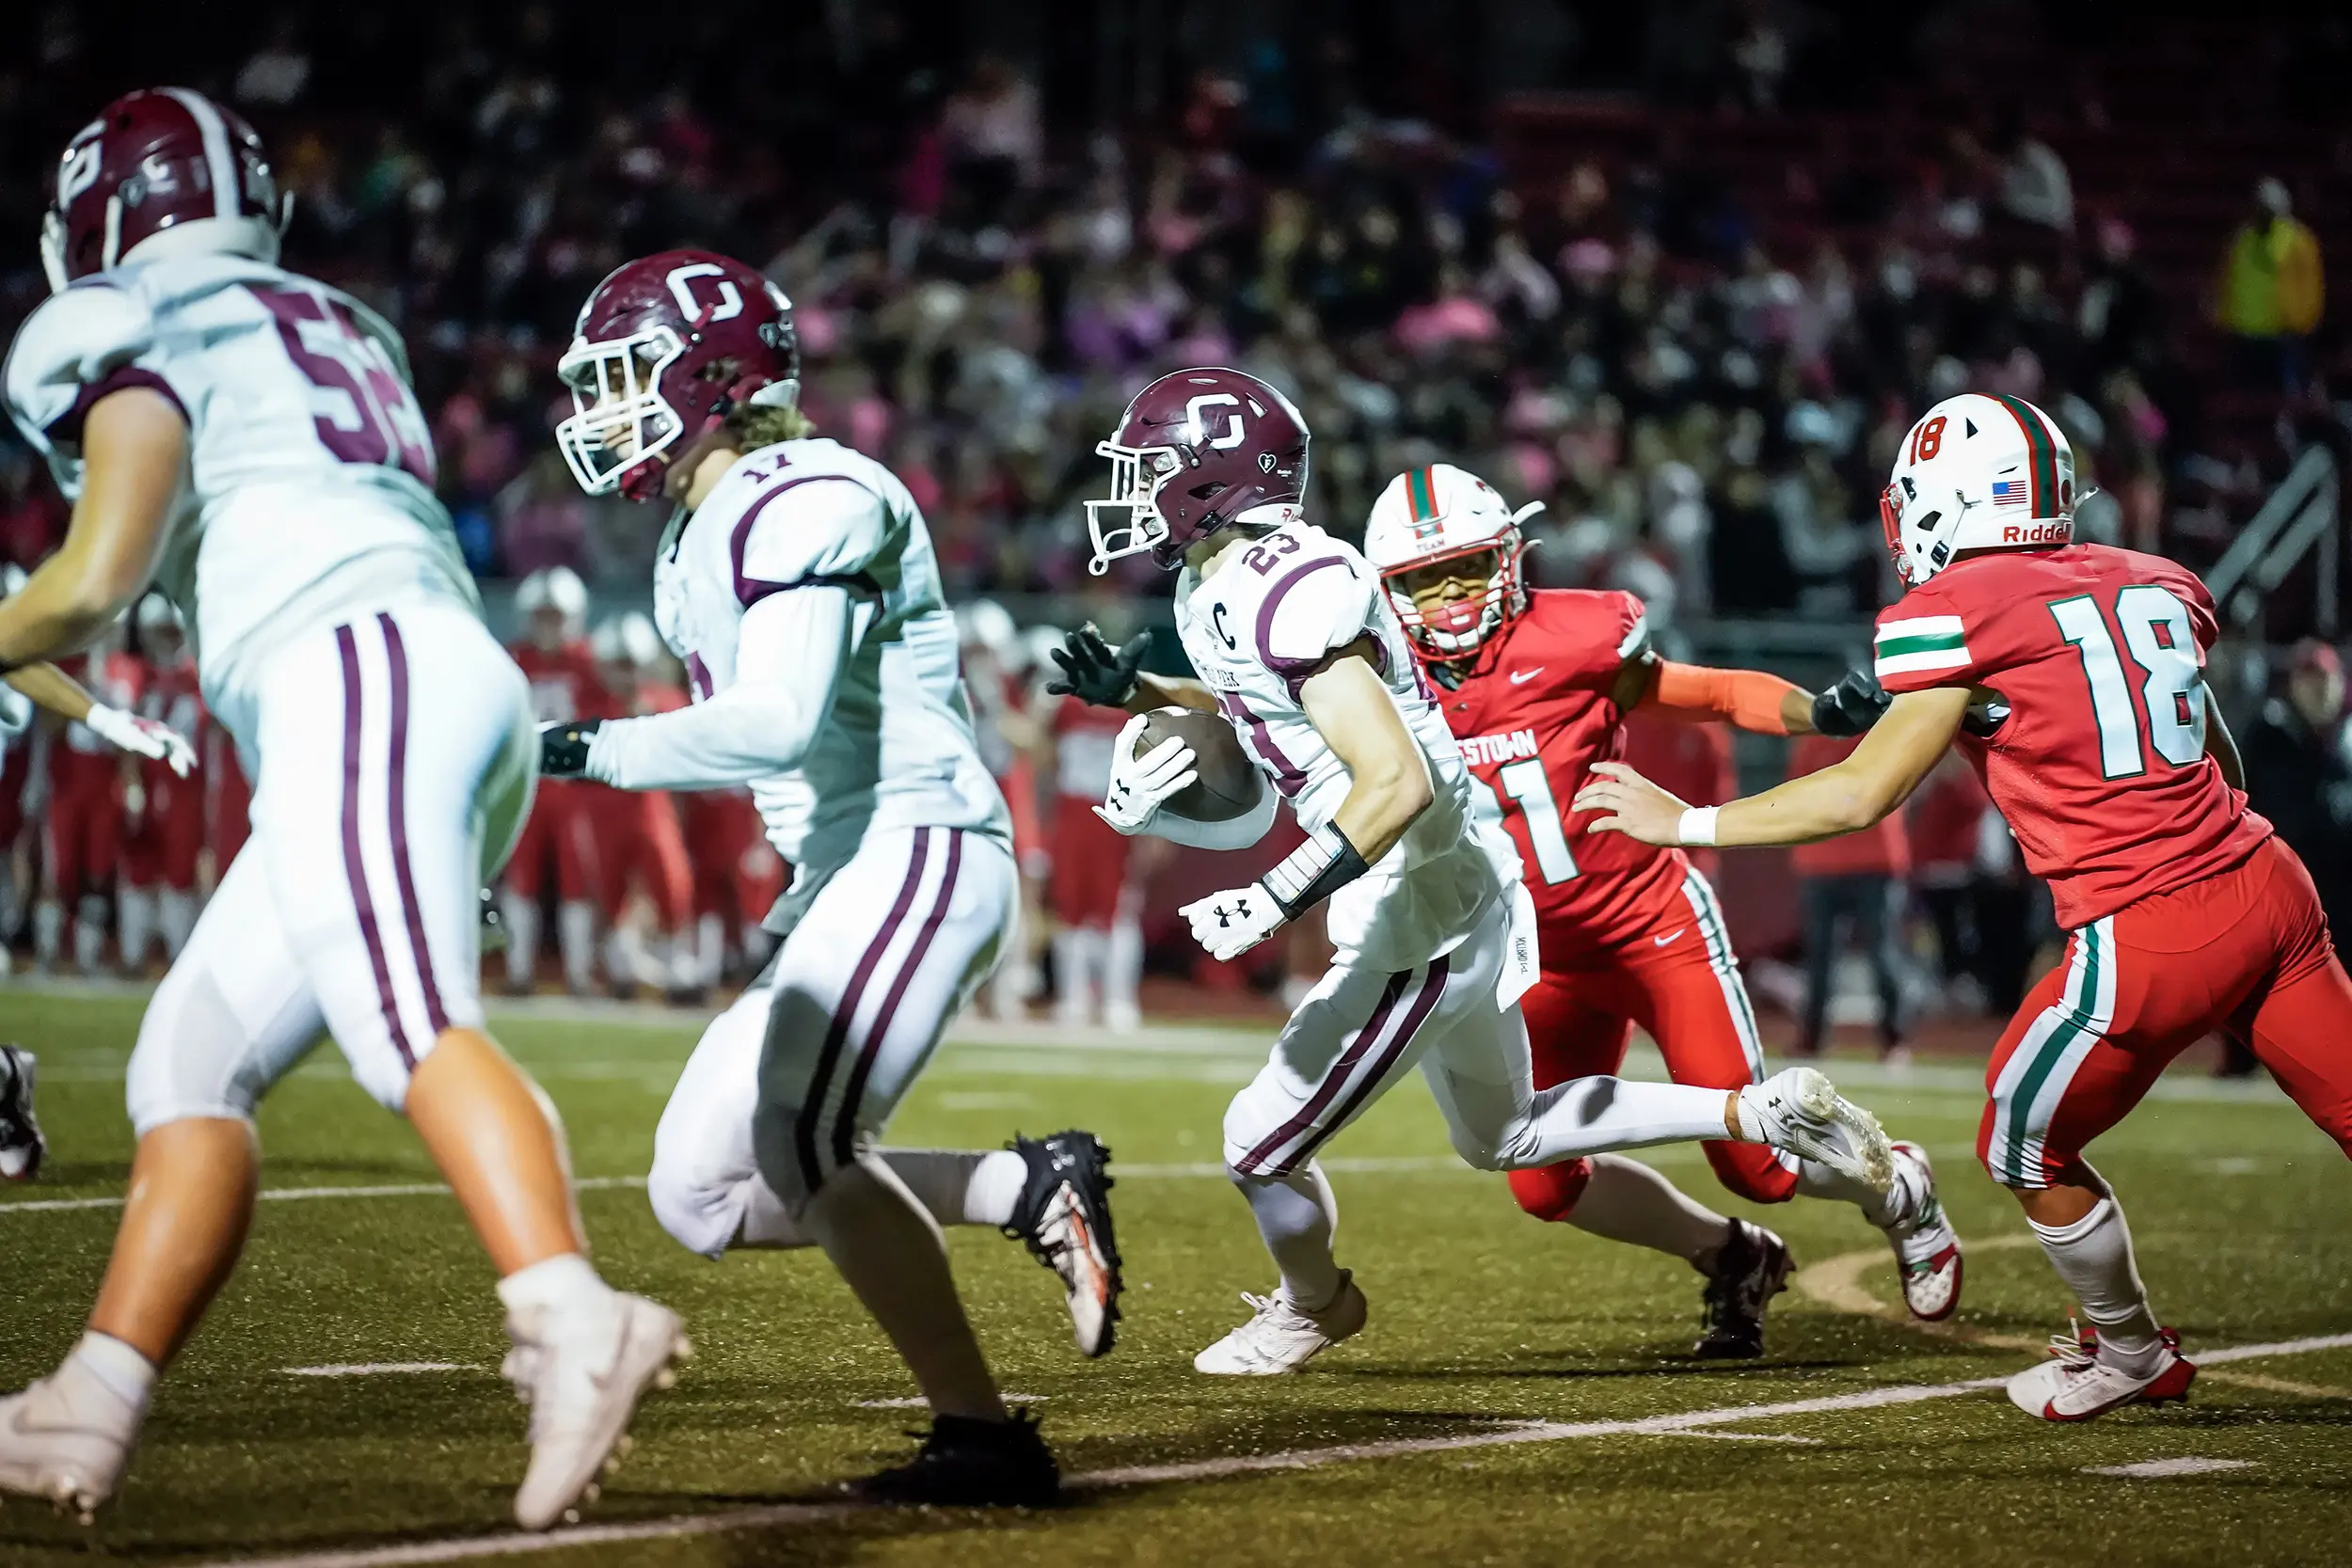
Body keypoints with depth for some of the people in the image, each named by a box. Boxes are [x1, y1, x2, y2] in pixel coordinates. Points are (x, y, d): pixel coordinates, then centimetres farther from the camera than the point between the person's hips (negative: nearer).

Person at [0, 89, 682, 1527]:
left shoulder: (145, 334, 6)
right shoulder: (343, 330, 30)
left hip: (361, 680, -8)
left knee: (416, 1031, -27)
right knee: (190, 1069, 11)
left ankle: (577, 1322, -49)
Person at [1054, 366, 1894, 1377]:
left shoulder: (1290, 592, -24)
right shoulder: (1215, 584, 7)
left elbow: (1397, 780, -31)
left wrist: (1274, 903, -33)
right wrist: (1136, 690, 14)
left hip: (1422, 923, -10)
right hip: (1456, 899, 10)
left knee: (1263, 1145, 1)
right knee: (1504, 1134, 26)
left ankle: (1312, 1306, 30)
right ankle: (1768, 1116, 26)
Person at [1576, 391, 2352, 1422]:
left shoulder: (1959, 614, -6)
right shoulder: (2155, 583, 13)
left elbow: (1862, 796, -4)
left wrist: (1682, 823, 5)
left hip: (2148, 941, -6)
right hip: (2265, 880, 6)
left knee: (2028, 1153, 17)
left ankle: (2130, 1353, 34)